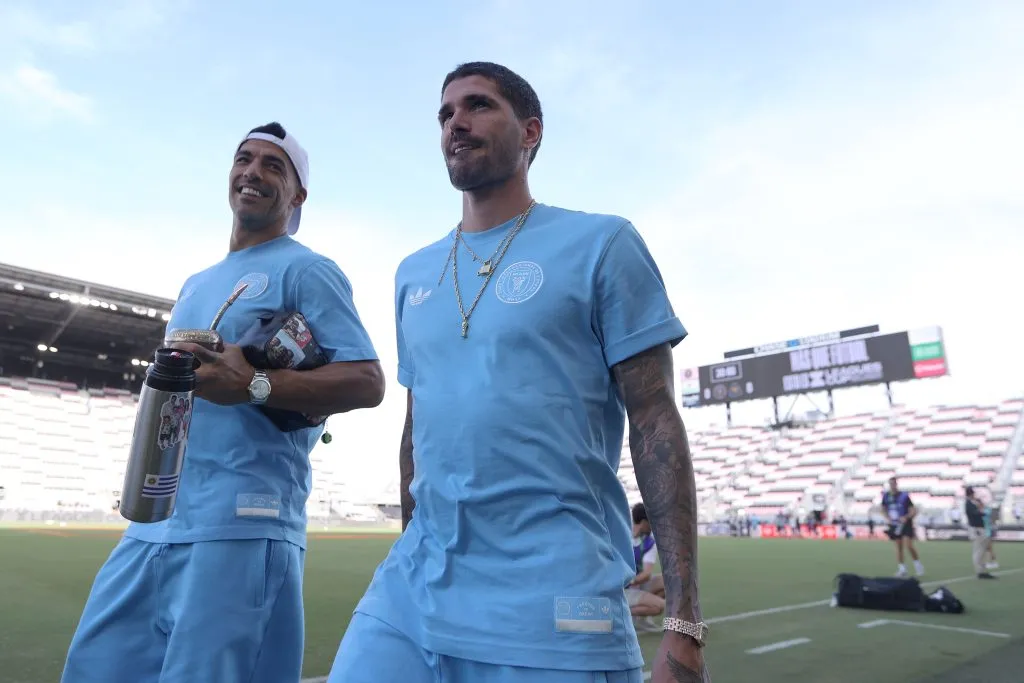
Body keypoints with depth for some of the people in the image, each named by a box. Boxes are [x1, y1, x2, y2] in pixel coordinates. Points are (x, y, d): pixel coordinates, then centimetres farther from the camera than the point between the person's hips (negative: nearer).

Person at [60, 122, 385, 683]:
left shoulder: (305, 271, -4)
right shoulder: (195, 284, 22)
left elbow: (367, 382, -13)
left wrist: (255, 387, -24)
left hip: (242, 524, -8)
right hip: (155, 522, 8)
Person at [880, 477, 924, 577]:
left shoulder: (904, 496, -12)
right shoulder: (886, 496, 1)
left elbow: (914, 511, -11)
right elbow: (883, 508, 17)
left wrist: (906, 517, -26)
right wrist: (888, 518, 2)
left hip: (905, 524, -4)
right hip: (894, 525, 4)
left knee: (908, 546, -13)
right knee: (898, 547, 4)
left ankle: (918, 564, 9)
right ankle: (902, 568, 11)